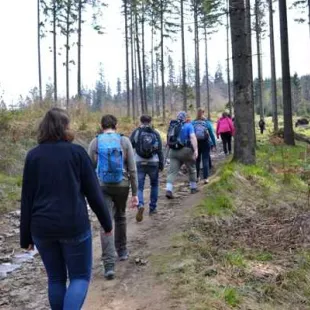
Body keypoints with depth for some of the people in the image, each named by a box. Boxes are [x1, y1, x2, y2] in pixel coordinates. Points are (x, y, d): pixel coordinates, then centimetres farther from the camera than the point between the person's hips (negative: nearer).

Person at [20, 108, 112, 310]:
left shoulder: (34, 155, 2)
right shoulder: (77, 152, -5)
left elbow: (27, 199, 3)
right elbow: (93, 192, -4)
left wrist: (26, 236, 10)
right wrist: (106, 222, 7)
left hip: (42, 227, 3)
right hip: (74, 226, -3)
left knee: (56, 278, 18)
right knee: (80, 276, 9)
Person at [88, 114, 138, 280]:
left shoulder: (95, 142, -2)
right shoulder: (125, 141, -3)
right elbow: (132, 169, -4)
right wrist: (135, 193, 1)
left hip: (102, 187, -1)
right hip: (122, 186, 1)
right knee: (120, 217, 23)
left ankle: (109, 265, -9)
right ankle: (122, 251, 38)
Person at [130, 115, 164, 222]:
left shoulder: (136, 132, -2)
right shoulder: (155, 133, 2)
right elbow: (160, 151, 1)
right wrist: (161, 165, 7)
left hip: (139, 163, -1)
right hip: (153, 163, 1)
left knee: (139, 187, 3)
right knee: (154, 185, 20)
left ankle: (140, 205, -22)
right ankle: (153, 208, 23)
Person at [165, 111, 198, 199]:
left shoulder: (172, 125, 12)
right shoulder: (188, 125, -2)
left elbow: (168, 140, 17)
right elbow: (193, 137, -16)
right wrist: (196, 150, -21)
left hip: (173, 151, 3)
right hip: (185, 150, -3)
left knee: (172, 171, 1)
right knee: (192, 169, 17)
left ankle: (168, 190, -14)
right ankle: (193, 188, 28)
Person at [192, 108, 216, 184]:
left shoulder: (193, 123, -3)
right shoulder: (207, 123, -4)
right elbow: (212, 134, -1)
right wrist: (214, 144, 6)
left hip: (196, 143, 2)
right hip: (205, 143, -2)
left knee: (197, 160, 13)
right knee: (205, 160, 0)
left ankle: (197, 177, 21)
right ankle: (205, 178, -5)